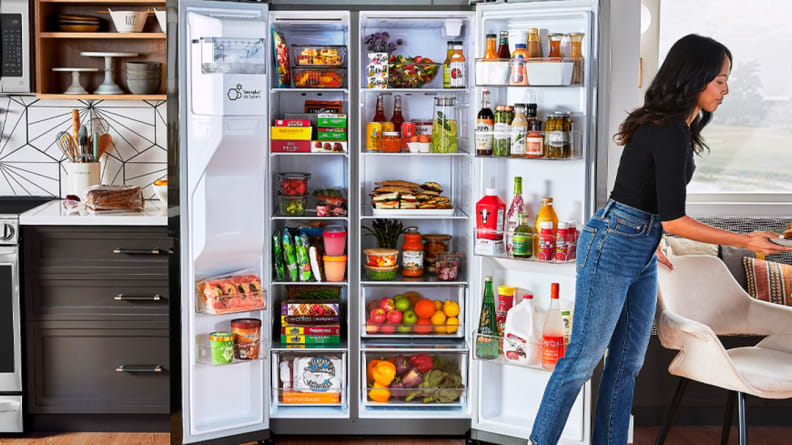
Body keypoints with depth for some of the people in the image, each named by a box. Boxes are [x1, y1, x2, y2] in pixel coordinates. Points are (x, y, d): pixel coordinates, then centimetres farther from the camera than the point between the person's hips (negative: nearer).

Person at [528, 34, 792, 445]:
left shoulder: (676, 127, 10)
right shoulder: (670, 133, -20)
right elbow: (673, 220, -21)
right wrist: (746, 241, -15)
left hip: (641, 253, 10)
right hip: (612, 246, -10)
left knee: (628, 362, 11)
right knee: (584, 356, -2)